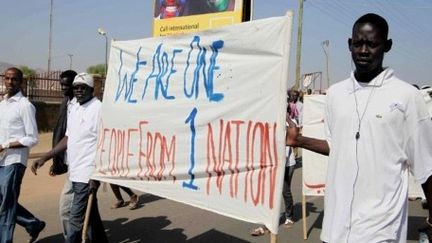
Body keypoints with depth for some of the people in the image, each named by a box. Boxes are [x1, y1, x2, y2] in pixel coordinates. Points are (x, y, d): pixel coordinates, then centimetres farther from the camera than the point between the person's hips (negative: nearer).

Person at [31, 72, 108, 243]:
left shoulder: (99, 109, -12)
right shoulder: (74, 109, 13)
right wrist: (45, 158, 12)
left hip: (88, 174, -8)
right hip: (75, 172, 8)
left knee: (76, 218, -4)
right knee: (90, 215, 18)